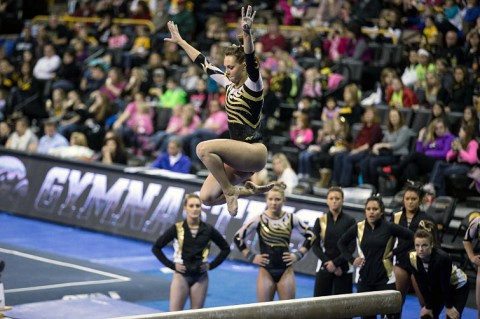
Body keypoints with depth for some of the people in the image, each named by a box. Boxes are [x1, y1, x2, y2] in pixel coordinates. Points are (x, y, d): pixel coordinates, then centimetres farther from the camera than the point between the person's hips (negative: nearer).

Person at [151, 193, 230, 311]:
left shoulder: (208, 230, -1)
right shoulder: (177, 228, -5)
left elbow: (225, 248, 11)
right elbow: (156, 248, 0)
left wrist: (212, 265, 2)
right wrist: (171, 265, -5)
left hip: (200, 277, 2)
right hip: (181, 276, -1)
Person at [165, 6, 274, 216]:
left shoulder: (253, 86, -8)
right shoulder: (230, 85, 13)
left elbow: (251, 61, -28)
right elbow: (204, 64, 23)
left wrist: (247, 33, -45)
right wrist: (180, 41, 29)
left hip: (253, 152, -8)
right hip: (238, 153, 8)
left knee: (204, 148, -28)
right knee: (207, 197, -3)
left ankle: (230, 191, -13)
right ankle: (249, 190, 16)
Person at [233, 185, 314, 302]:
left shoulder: (291, 219, 1)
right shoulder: (259, 219, -4)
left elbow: (310, 236, 13)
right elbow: (238, 238, 0)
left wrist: (298, 254, 4)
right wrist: (251, 257, -3)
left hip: (286, 271, 1)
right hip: (266, 271, -1)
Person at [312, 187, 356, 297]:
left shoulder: (349, 221, 2)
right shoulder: (321, 221, 6)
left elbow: (351, 247, -3)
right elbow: (315, 246, 2)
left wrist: (336, 262, -11)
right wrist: (327, 263, -10)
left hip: (343, 268, -1)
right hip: (324, 268, 1)